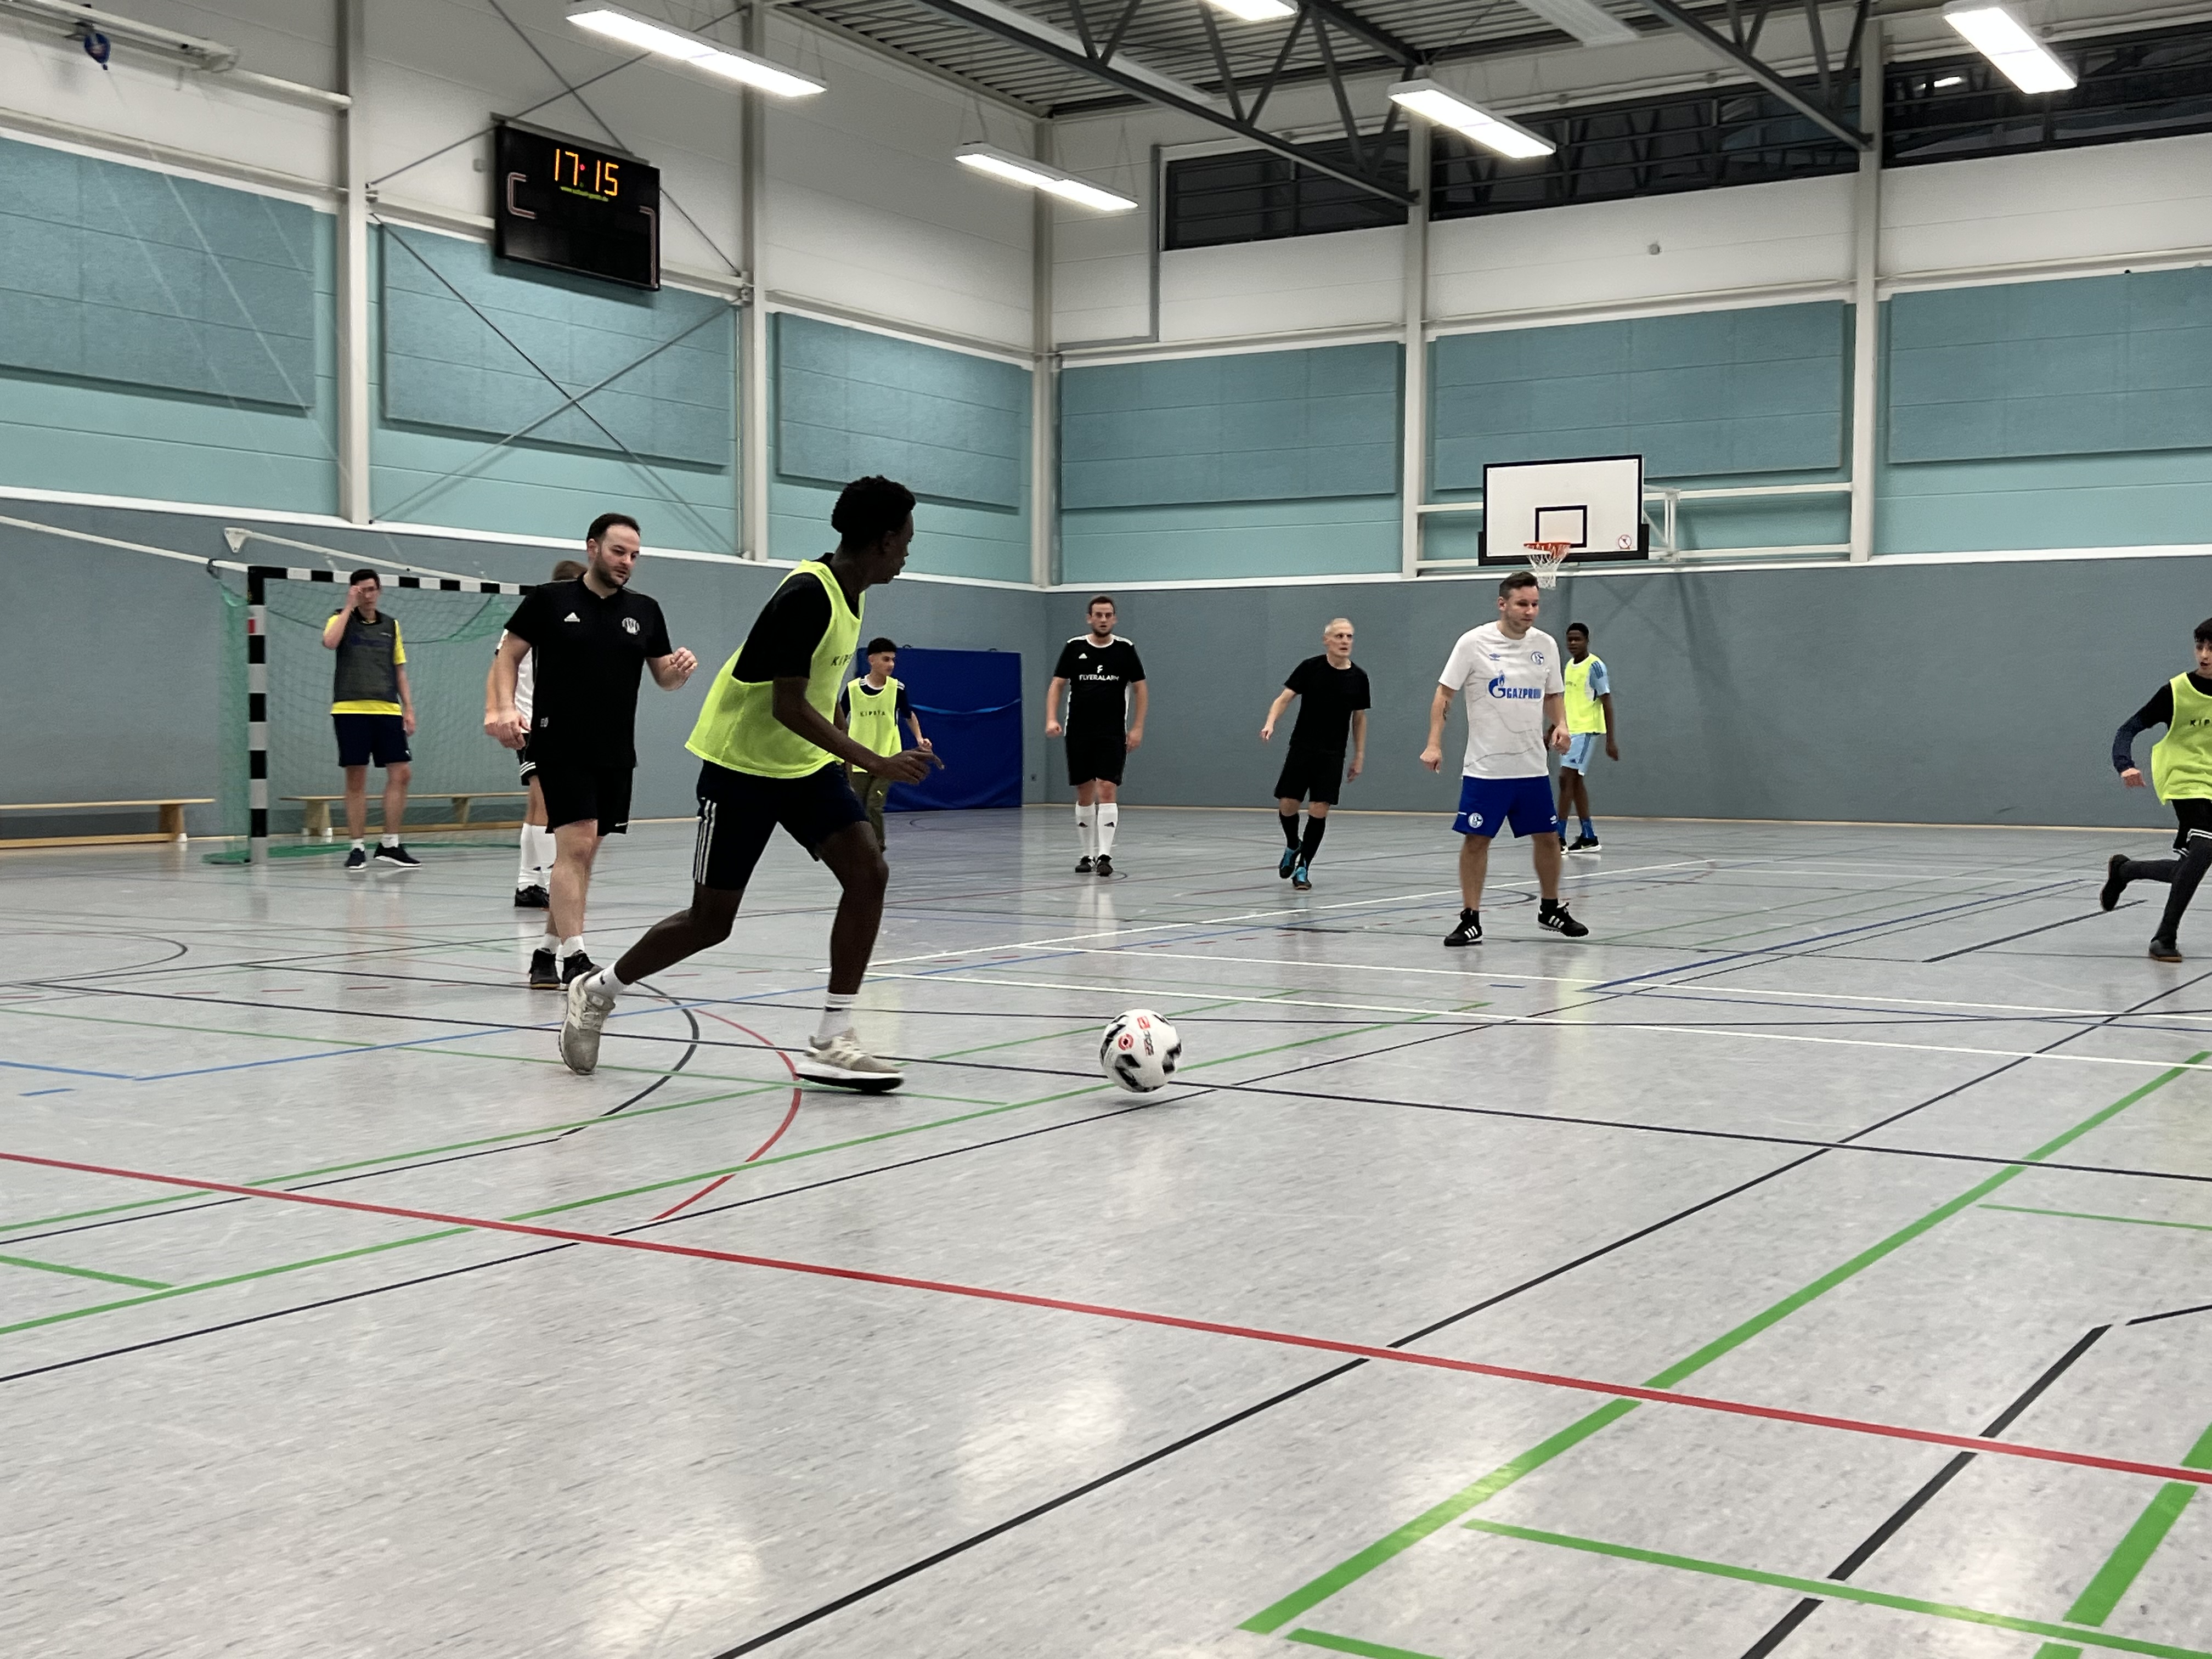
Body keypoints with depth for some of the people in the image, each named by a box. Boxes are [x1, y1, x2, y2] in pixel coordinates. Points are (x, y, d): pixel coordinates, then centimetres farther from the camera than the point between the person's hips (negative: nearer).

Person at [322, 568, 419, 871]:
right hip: (351, 709, -3)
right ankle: (358, 848, 6)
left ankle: (390, 845, 7)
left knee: (401, 773, -3)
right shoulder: (342, 618, 7)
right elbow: (330, 642, -16)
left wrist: (408, 708, 11)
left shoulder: (391, 625, 17)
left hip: (387, 709, 4)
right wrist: (349, 607, -9)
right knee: (356, 779, -1)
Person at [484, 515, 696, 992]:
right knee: (575, 844, -16)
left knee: (583, 854, 10)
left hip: (615, 752, 5)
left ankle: (550, 950, 21)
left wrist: (680, 669, -10)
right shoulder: (549, 599, -2)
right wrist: (503, 707, -14)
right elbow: (508, 655, 2)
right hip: (560, 748, -5)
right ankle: (573, 956, -15)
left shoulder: (644, 611, 9)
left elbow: (664, 679, 14)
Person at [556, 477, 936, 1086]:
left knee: (868, 871, -13)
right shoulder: (806, 595, -24)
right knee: (710, 920, 1)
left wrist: (847, 757, 22)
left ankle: (831, 1041, -10)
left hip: (805, 762, 8)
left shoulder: (848, 593, 4)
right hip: (742, 765, -8)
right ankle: (596, 992, 26)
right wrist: (878, 763, -30)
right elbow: (788, 707, -28)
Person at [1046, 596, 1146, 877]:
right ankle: (1088, 854, 17)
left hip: (1112, 733, -2)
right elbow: (1057, 685, 4)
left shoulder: (1125, 649, 1)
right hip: (1079, 732, 2)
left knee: (1107, 789, -13)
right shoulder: (1074, 648, 2)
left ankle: (1105, 855, -14)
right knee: (1084, 793, 7)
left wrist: (1138, 727, -2)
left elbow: (1140, 688, 6)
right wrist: (1051, 719, -10)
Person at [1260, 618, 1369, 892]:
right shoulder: (1310, 668, -5)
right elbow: (1284, 698, -7)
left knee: (1320, 810, -6)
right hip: (1302, 748, -1)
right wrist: (1270, 722, -26)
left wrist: (1359, 755, 10)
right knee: (1287, 804, 0)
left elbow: (1359, 718, 11)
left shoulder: (1358, 678, 1)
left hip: (1333, 755, 1)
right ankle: (1293, 846, 31)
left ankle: (1303, 868, 7)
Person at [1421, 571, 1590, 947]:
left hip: (1532, 766, 4)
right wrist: (1434, 744, -13)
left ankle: (1551, 909, 29)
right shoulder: (1475, 642, -8)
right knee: (1476, 840, -4)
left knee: (1547, 836, 10)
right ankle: (1471, 920, 5)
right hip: (1485, 768, -4)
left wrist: (1560, 725, -3)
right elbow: (1444, 694, -5)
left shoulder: (1545, 644, 4)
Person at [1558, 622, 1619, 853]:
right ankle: (1589, 838, 16)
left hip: (1586, 730, -9)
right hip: (1570, 730, 9)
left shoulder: (1595, 666, -12)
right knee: (1576, 781, 9)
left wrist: (1611, 740, -17)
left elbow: (1607, 703, -13)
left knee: (1566, 778, -14)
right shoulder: (1569, 666, 13)